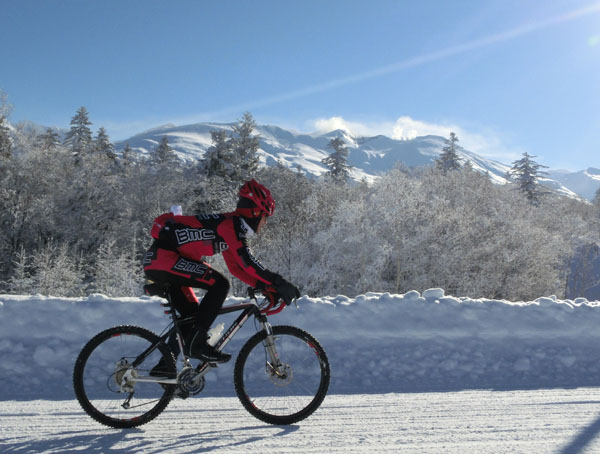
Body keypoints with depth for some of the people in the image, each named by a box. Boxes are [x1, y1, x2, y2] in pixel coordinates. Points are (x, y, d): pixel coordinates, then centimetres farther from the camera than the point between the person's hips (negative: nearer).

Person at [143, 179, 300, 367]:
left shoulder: (232, 227, 17)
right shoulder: (231, 224, -13)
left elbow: (236, 267, 18)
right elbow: (246, 261, -25)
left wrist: (266, 285, 8)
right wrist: (278, 282, -24)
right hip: (163, 256, -11)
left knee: (191, 313, 14)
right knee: (219, 284, -18)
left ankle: (164, 367, 22)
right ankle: (196, 342, -15)